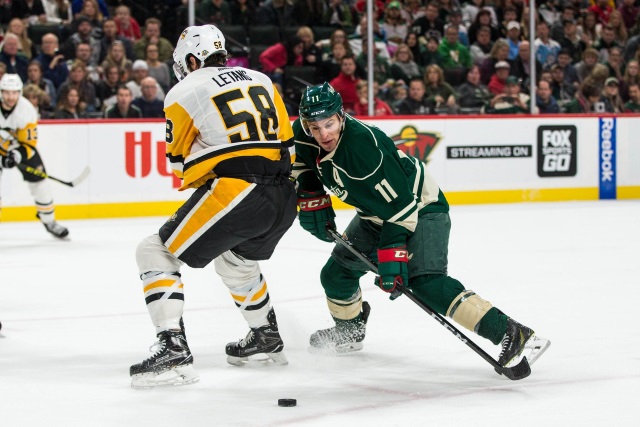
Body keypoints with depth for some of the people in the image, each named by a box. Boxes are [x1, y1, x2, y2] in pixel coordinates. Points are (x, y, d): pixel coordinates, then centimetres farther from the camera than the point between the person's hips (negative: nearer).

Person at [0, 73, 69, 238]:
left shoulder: (27, 111, -24)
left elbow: (29, 142, -19)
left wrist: (17, 155, -36)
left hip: (21, 145, 1)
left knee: (40, 182, 0)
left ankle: (49, 221, 21)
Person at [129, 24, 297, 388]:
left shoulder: (184, 92, 4)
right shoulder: (261, 80, 19)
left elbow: (180, 161, 11)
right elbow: (286, 142, 20)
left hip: (233, 192, -7)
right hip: (283, 198, 7)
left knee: (157, 254, 3)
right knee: (236, 259, 34)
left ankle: (174, 352, -11)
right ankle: (268, 338, 45)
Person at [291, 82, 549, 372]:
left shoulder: (364, 145, -33)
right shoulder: (306, 133, -10)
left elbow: (400, 204, -31)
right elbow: (300, 163, 16)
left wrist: (393, 255, -32)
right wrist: (312, 199, 4)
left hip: (420, 208, -9)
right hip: (375, 215, 9)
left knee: (426, 283, -27)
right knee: (335, 273, 12)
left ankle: (512, 335, -35)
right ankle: (349, 331, 42)